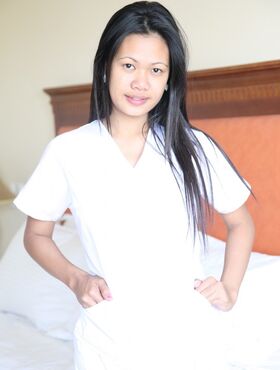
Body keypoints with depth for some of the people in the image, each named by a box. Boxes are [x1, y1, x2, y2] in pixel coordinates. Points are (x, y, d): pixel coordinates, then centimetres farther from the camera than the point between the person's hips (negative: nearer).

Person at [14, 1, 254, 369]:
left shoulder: (195, 148, -5)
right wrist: (75, 278, -8)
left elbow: (241, 223, 10)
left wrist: (230, 288, -2)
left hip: (191, 337, 1)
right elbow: (36, 235, 7)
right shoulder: (66, 152, -7)